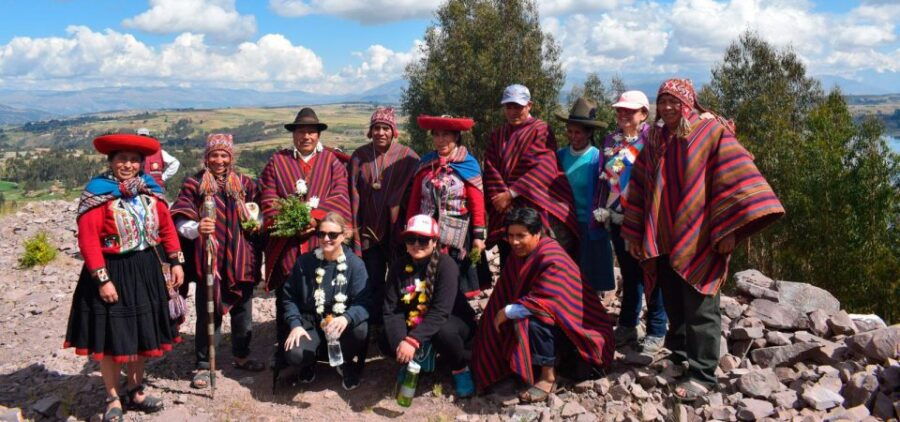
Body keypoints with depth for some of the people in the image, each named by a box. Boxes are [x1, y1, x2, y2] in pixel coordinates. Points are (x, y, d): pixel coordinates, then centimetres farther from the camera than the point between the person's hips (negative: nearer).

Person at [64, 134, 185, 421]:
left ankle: (135, 392, 32)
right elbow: (88, 240, -18)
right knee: (111, 337, 5)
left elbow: (167, 227, 9)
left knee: (142, 333, 15)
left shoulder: (151, 189, 3)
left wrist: (175, 262, 4)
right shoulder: (98, 193, -14)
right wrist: (103, 279, -20)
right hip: (112, 272, -5)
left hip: (146, 270, 6)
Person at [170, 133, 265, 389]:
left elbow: (257, 211, 18)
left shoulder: (244, 183, 7)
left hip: (240, 259, 4)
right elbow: (181, 223, -8)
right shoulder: (194, 184, -3)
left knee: (243, 310, 14)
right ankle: (203, 365, 17)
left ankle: (242, 355, 33)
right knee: (208, 313, 2)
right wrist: (197, 228, -29)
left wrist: (255, 221, -4)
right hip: (209, 259, -3)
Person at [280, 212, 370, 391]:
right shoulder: (305, 261, -1)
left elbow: (363, 302, -18)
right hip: (310, 323, 1)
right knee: (294, 355, -30)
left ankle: (346, 363, 3)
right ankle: (310, 362, 13)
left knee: (361, 328, -34)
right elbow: (289, 297, 5)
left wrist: (346, 318, -39)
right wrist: (295, 324, -12)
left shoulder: (356, 264, -8)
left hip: (341, 324, 0)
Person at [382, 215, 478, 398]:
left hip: (453, 321, -4)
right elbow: (392, 310, -14)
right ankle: (421, 357, 14)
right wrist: (400, 343, -31)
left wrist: (413, 340, -40)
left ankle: (460, 370, -5)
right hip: (414, 324, 5)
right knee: (388, 342, -18)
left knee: (443, 333, -36)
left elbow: (440, 312, -30)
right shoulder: (400, 267, -7)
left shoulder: (446, 264, -21)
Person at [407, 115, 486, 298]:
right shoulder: (425, 163, 7)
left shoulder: (468, 165, -4)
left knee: (455, 286, 5)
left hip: (457, 236, -3)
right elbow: (414, 200, 8)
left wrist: (478, 235, -11)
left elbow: (477, 203, -7)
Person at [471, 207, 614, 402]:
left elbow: (542, 303, -35)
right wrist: (500, 313, -14)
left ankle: (548, 378, -18)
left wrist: (506, 312, -26)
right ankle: (556, 357, 14)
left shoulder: (552, 260, -27)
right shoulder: (519, 255, 0)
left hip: (572, 326, -9)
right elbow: (506, 293, 0)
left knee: (535, 320, -33)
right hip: (551, 320, 9)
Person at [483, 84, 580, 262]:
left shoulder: (541, 130, 2)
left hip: (537, 208, -4)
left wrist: (511, 193, -14)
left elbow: (543, 168, -11)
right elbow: (491, 168, 4)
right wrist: (500, 196, -13)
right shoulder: (497, 135, 17)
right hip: (505, 211, 4)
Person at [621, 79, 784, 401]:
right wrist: (634, 232, 13)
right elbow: (641, 188, 16)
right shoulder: (655, 141, 12)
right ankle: (679, 357, 30)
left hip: (698, 240, -5)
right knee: (673, 304, 15)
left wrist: (727, 229, -18)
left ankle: (702, 374, 7)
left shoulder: (711, 132, -5)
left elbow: (734, 178, -13)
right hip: (663, 240, 6)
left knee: (700, 308, -2)